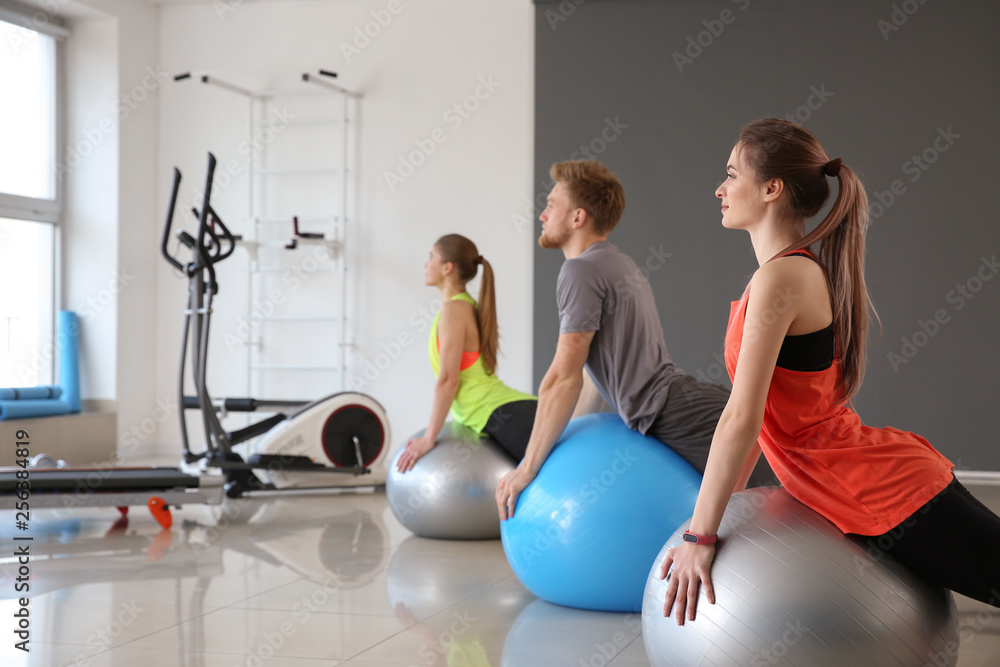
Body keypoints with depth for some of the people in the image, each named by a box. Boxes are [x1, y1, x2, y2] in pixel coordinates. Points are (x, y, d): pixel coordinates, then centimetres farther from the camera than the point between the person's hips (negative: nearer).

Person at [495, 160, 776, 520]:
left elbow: (564, 379, -12)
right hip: (683, 401, 10)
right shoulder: (618, 264, 23)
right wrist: (562, 446, 27)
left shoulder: (582, 271, -8)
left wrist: (528, 469, -6)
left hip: (680, 417, -10)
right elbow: (600, 371, 27)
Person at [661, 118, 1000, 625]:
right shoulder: (803, 270, 12)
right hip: (897, 479, 9)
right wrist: (727, 497, 19)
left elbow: (741, 419, -22)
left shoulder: (780, 278, -19)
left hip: (889, 493, -9)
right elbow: (764, 413, 17)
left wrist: (699, 535, -18)